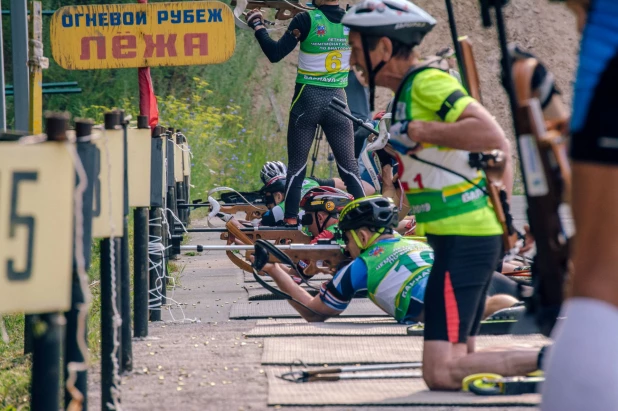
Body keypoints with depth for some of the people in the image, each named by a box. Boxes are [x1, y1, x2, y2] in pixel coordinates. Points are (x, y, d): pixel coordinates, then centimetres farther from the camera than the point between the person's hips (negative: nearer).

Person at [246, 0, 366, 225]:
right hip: (337, 98, 3)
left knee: (296, 166, 5)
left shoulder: (307, 20, -12)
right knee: (349, 167, 8)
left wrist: (257, 25, 1)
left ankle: (290, 221, 3)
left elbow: (275, 54, -13)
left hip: (308, 98, -3)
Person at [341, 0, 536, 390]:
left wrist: (423, 130, -22)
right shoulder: (411, 88, 18)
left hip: (463, 240, -11)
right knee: (459, 360, 13)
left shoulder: (427, 83, -13)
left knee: (441, 371, -14)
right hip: (475, 236, 11)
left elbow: (493, 136, -26)